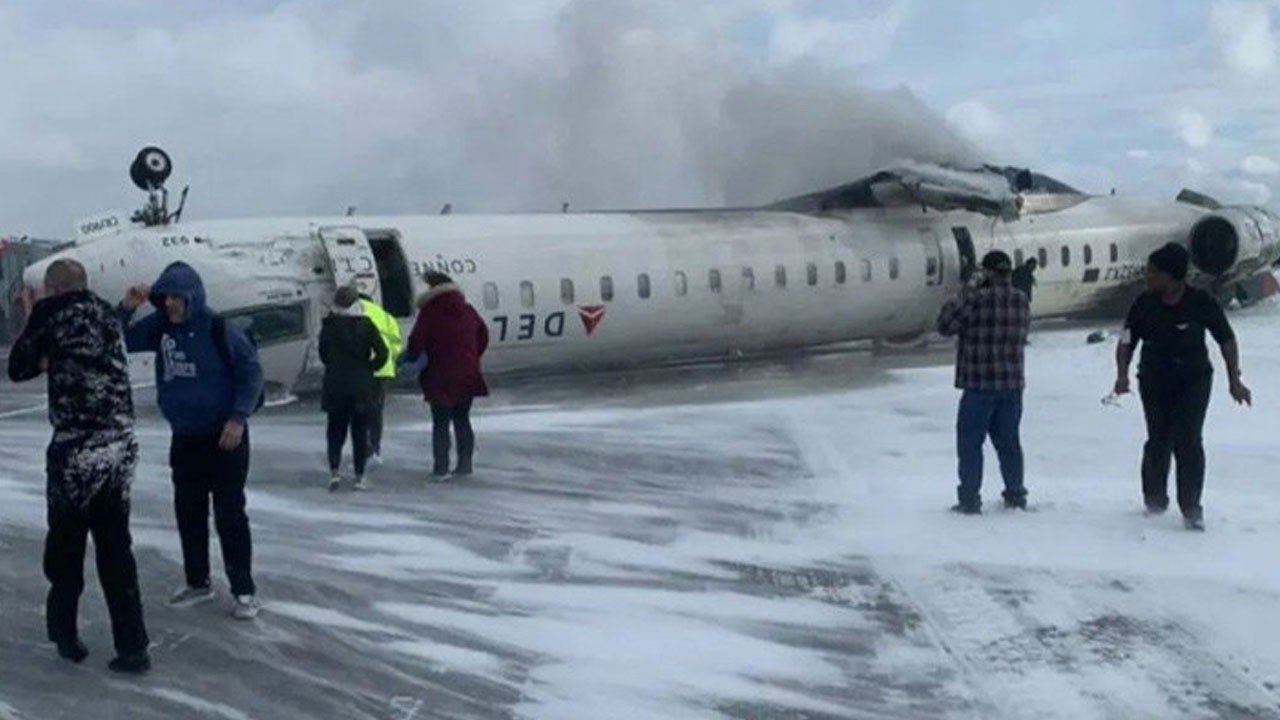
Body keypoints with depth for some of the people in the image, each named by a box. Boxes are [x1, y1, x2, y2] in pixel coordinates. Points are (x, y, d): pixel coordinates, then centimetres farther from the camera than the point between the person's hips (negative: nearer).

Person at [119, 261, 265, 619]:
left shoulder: (220, 329, -15)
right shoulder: (160, 326, 1)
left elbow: (252, 372, -12)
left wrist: (239, 418, -18)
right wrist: (126, 309, -10)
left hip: (224, 436, -6)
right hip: (184, 438, 6)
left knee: (229, 514, -4)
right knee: (188, 512, 13)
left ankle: (244, 591, 4)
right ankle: (198, 582, 27)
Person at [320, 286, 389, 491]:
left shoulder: (329, 325, -3)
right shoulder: (366, 324, -5)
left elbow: (323, 353, 3)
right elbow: (382, 353, -9)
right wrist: (368, 368, 5)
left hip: (335, 387, 1)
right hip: (362, 387, -1)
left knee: (336, 430, 11)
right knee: (360, 432, 6)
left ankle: (334, 472, -1)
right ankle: (359, 477, 6)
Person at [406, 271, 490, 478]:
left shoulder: (430, 312, -9)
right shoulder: (468, 310, 8)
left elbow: (416, 341, -13)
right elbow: (483, 336, 17)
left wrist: (410, 357, 6)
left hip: (441, 378, -5)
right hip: (468, 376, 5)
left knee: (440, 422, 2)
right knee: (462, 419, 15)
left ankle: (441, 467, 1)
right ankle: (466, 463, 14)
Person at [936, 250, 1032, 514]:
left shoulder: (978, 300, -16)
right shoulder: (1022, 302, 5)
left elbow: (945, 325, -11)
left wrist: (967, 292, -5)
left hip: (980, 385, -6)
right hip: (1013, 384, 6)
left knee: (970, 442, 3)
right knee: (1008, 441, 16)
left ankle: (970, 499, 3)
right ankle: (1016, 494, 23)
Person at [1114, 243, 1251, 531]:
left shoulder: (1201, 303, -11)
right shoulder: (1144, 305, -8)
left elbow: (1227, 340, -1)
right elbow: (1126, 342, -3)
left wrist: (1234, 380, -4)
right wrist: (1122, 374, -20)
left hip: (1194, 380, -1)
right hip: (1154, 380, 2)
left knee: (1188, 442, -11)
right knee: (1158, 440, 1)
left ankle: (1191, 509, -2)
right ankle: (1154, 499, 23)